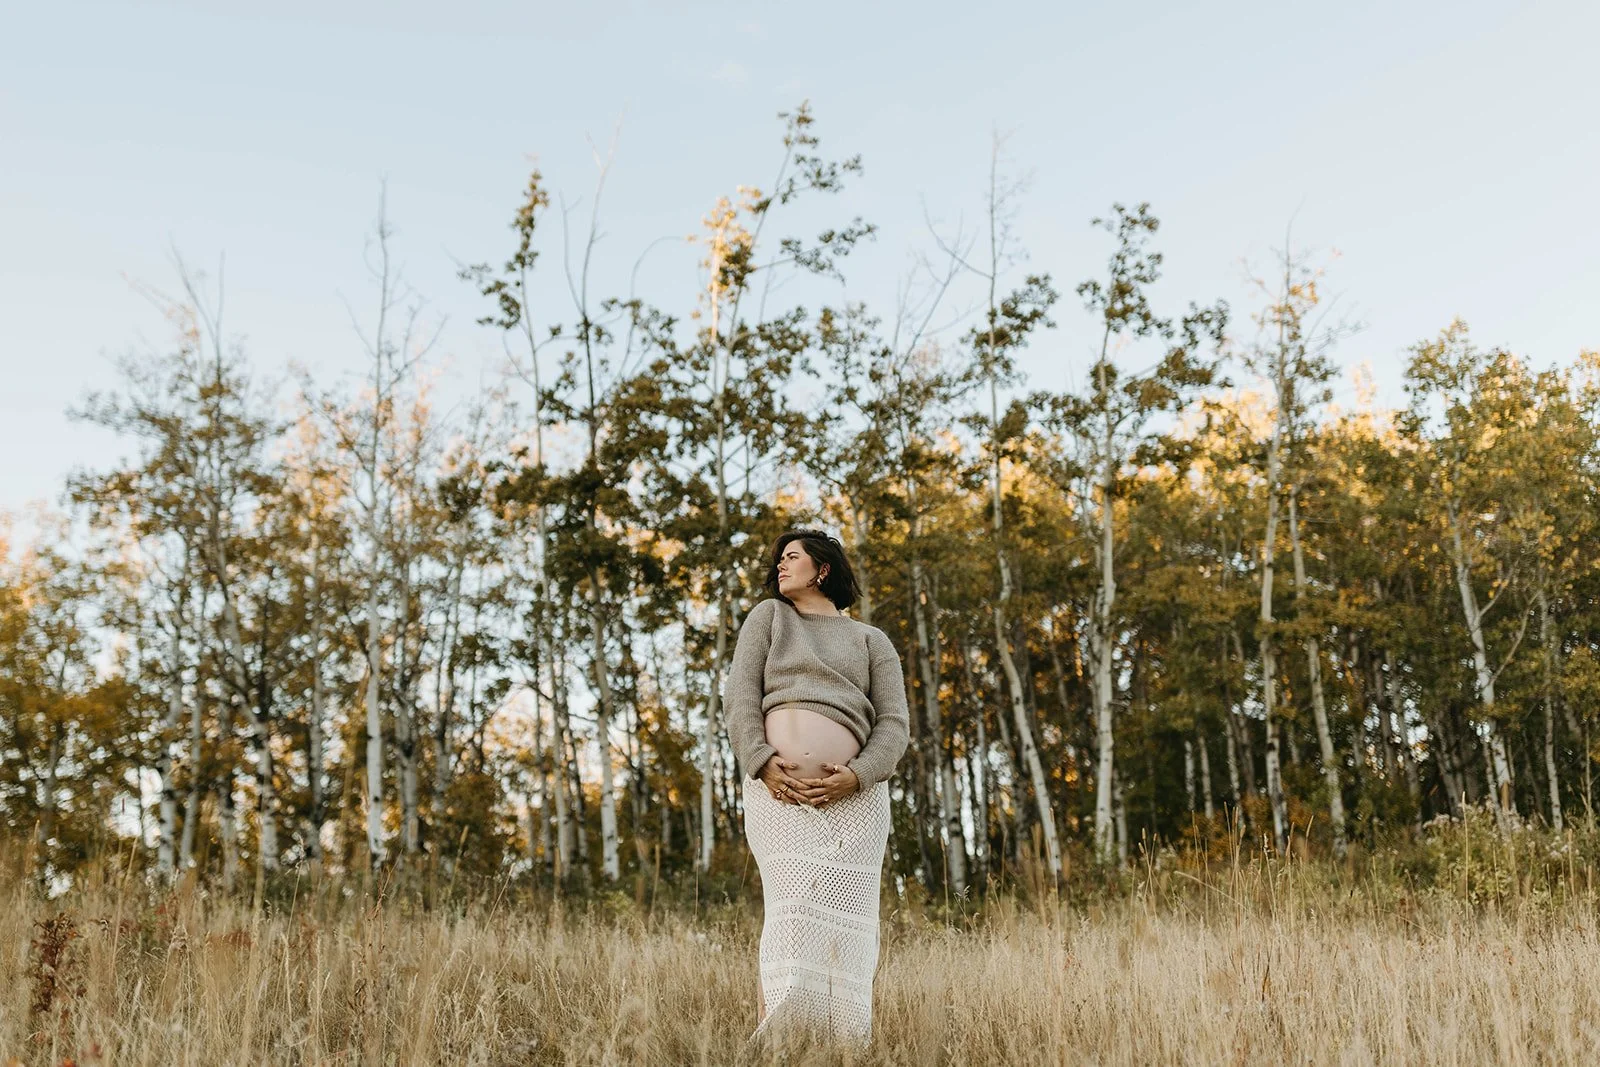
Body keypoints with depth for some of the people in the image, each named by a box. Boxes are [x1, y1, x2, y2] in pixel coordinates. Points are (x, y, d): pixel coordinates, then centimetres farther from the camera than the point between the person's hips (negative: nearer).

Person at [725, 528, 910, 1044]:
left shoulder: (872, 641, 19)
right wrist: (761, 763, -9)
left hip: (852, 796, 1)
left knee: (842, 919, -5)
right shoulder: (768, 616, 20)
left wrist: (857, 776, -9)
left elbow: (894, 724, 9)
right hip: (777, 790, -1)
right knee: (792, 910, -13)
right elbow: (742, 697, 7)